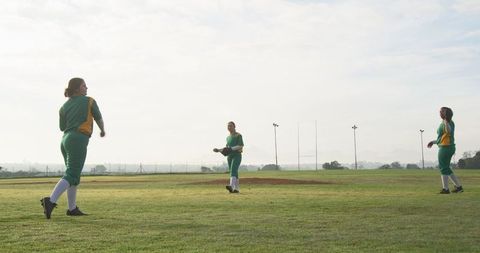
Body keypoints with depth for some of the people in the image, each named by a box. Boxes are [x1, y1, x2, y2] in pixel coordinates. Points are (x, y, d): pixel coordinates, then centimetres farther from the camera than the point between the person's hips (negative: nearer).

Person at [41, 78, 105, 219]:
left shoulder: (65, 106, 15)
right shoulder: (89, 101, 2)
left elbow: (62, 127, 18)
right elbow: (99, 119, 13)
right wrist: (102, 130, 33)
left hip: (66, 140, 7)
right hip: (78, 140, -7)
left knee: (74, 174, 15)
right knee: (71, 176, -11)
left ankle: (72, 209, 16)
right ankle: (51, 201, -28)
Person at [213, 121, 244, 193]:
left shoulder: (238, 135, -4)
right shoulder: (228, 137, 18)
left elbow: (241, 146, -14)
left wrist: (231, 148, -25)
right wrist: (218, 150, 7)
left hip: (237, 156, -7)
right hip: (229, 156, 7)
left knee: (233, 170, -24)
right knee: (234, 172, 6)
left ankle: (231, 186, -40)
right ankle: (237, 189, 11)